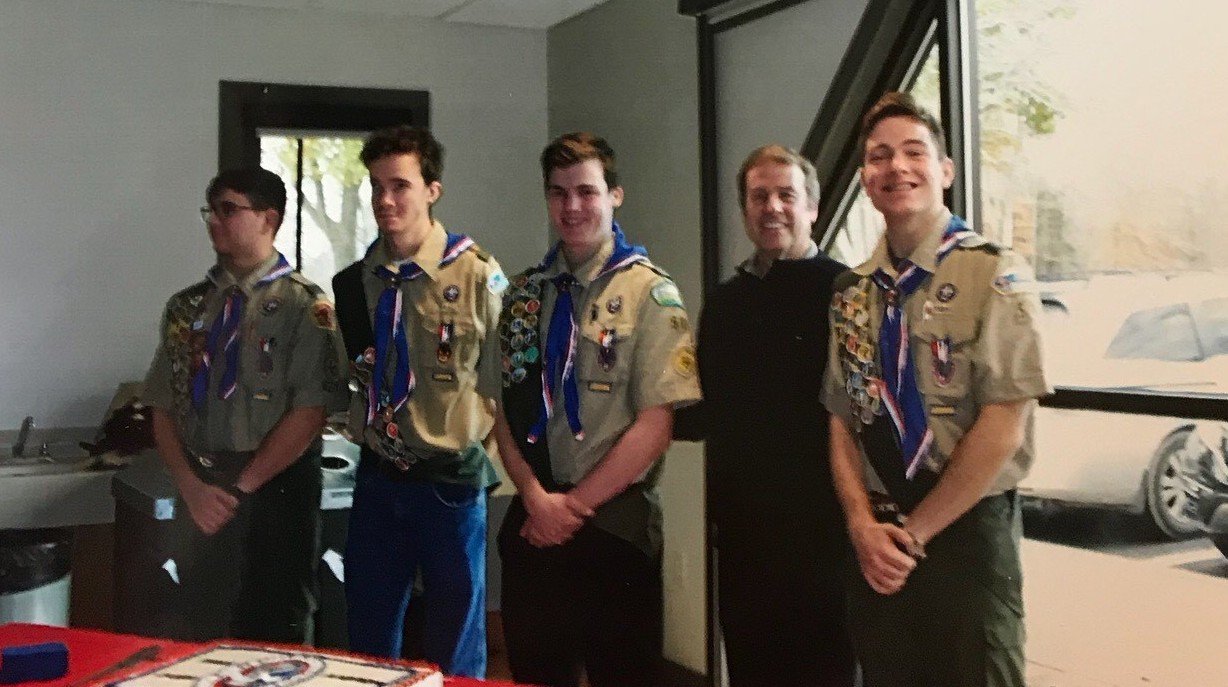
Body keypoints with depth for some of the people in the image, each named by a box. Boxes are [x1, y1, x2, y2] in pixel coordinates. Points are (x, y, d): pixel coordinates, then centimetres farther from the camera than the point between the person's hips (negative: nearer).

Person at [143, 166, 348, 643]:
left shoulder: (305, 306, -5)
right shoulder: (187, 307, 9)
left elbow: (309, 414, -12)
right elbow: (163, 411, 8)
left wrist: (240, 489, -13)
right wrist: (192, 487, -7)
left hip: (276, 490, -4)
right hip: (198, 492, 5)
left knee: (276, 639, 4)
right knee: (202, 636, 13)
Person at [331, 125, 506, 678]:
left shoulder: (478, 275, -10)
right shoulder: (353, 284, 4)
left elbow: (500, 384, -6)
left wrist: (469, 443, -6)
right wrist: (366, 430, 3)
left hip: (451, 481, -4)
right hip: (377, 480, 4)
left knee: (454, 654, 10)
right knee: (369, 648, 15)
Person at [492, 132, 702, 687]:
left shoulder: (650, 294, -6)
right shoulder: (525, 294, 9)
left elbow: (654, 424, -12)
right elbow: (505, 407, 7)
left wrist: (573, 505, -11)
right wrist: (537, 499, -7)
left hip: (615, 523, -4)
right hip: (532, 524, 4)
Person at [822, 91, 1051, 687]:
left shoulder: (995, 276, -9)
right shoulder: (851, 291, 7)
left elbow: (1003, 425, -15)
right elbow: (842, 418, 6)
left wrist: (913, 531, -13)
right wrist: (865, 525, -9)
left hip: (966, 534, -4)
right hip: (876, 543, 5)